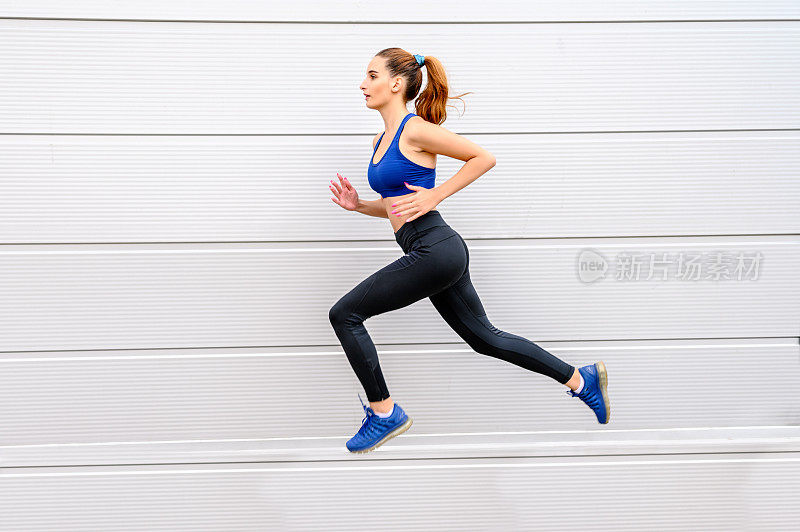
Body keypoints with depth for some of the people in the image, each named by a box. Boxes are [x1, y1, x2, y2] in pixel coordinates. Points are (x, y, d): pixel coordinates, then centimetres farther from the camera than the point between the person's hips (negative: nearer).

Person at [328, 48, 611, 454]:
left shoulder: (415, 130, -10)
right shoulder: (381, 141, 17)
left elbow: (484, 158, -9)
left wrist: (434, 196, -13)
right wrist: (359, 205, 7)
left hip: (434, 249, -10)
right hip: (435, 253, 10)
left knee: (345, 315, -6)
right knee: (483, 336, 15)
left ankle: (384, 413, 4)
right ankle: (580, 379, 24)